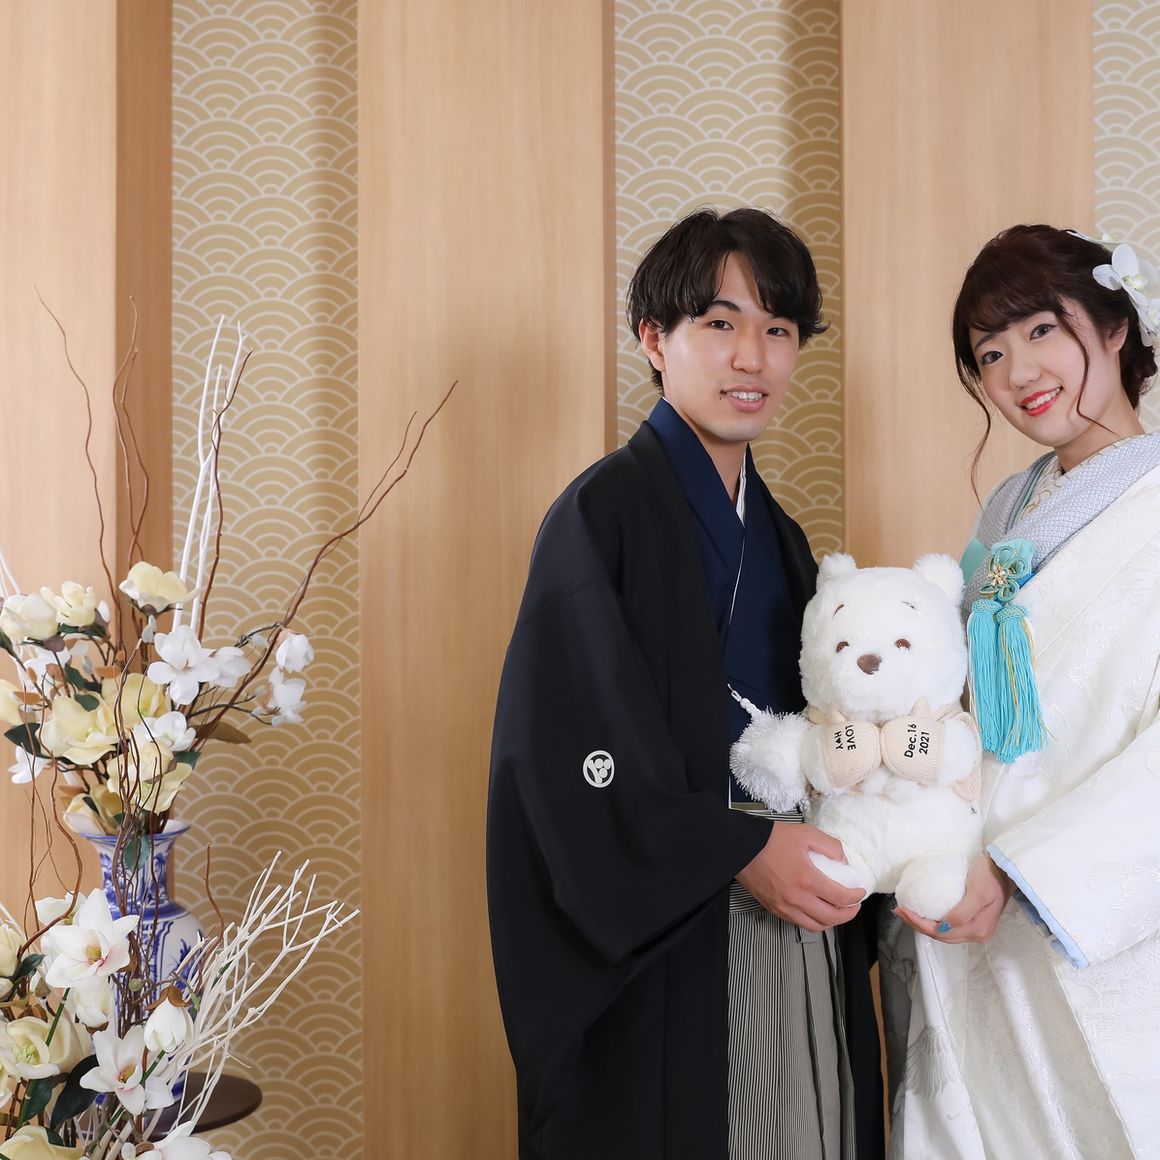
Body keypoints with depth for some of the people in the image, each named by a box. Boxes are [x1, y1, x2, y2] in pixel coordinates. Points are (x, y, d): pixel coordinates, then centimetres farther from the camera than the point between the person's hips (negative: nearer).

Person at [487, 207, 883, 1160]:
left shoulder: (781, 538, 12)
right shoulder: (604, 513, -10)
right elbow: (574, 746, -16)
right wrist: (738, 851, -17)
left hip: (794, 924, 7)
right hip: (658, 951, -7)